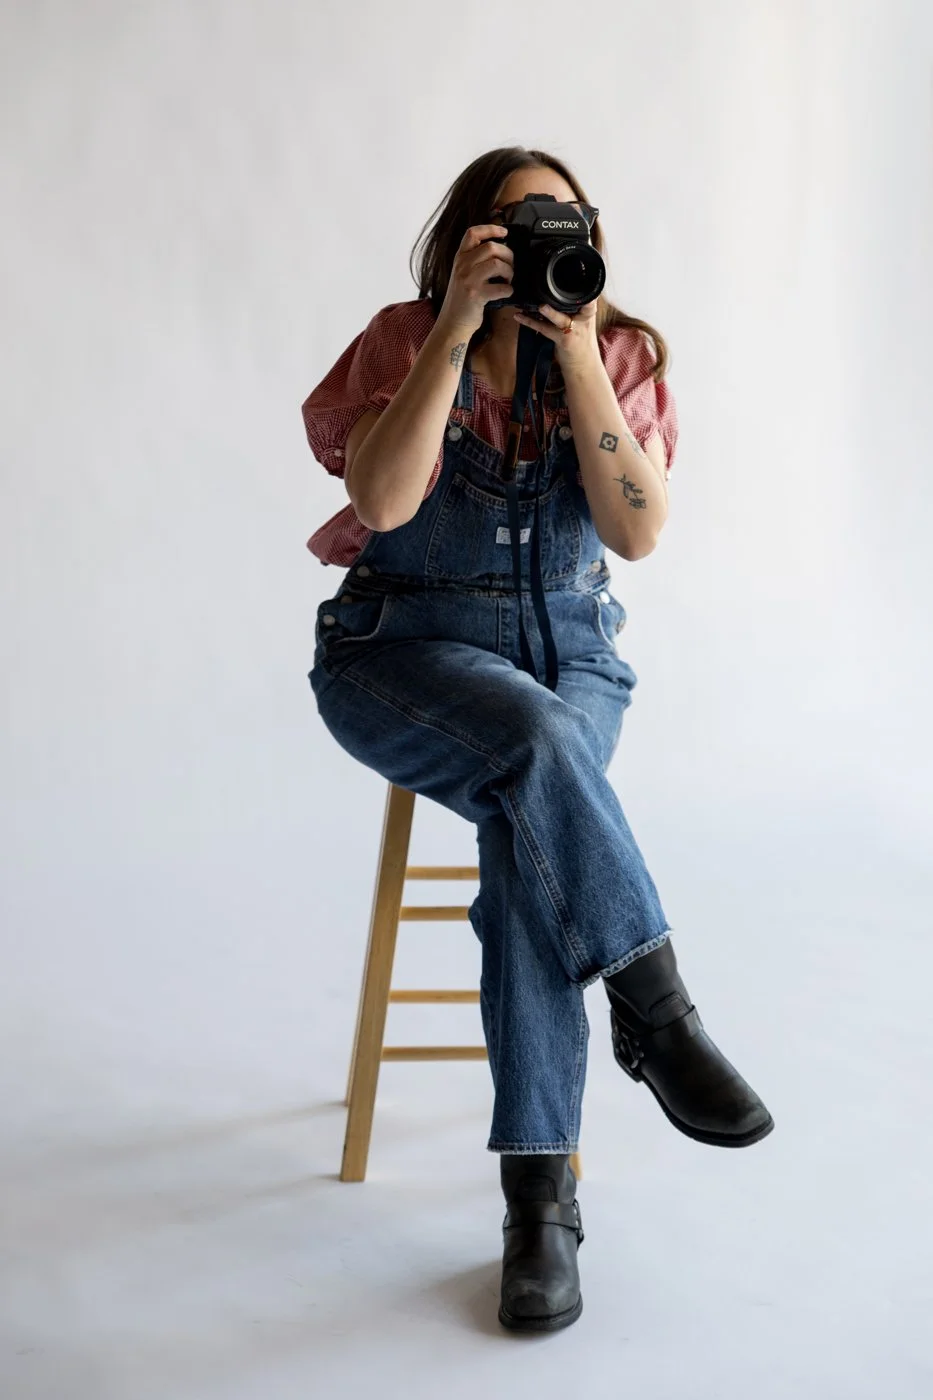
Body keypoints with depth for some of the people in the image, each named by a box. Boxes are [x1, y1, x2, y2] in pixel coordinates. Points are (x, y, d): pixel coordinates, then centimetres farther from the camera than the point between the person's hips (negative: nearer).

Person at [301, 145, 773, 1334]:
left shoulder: (623, 356, 1)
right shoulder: (405, 340, -4)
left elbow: (638, 532, -13)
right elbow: (379, 501, -21)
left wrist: (577, 351, -18)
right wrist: (457, 328, -22)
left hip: (567, 647, 2)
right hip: (400, 649, -1)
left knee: (528, 827, -29)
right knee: (535, 740, -35)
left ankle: (539, 1191, -24)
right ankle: (656, 1013, -20)